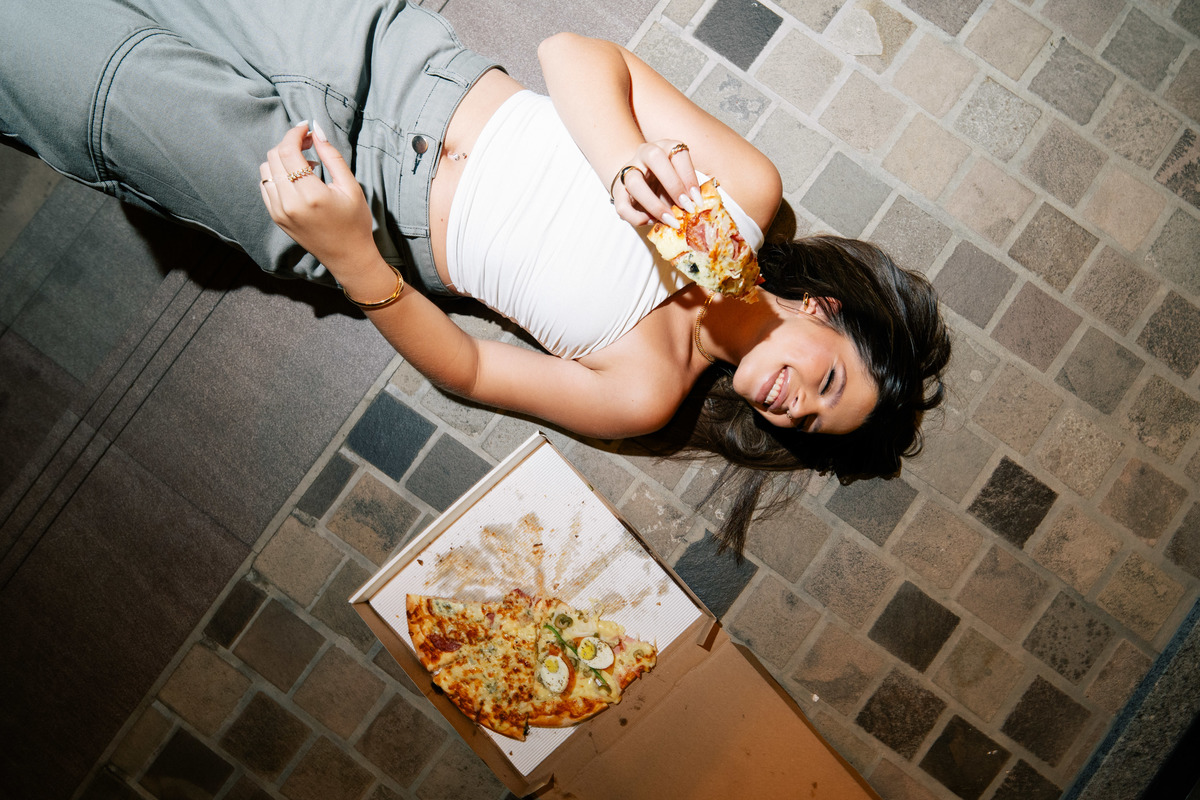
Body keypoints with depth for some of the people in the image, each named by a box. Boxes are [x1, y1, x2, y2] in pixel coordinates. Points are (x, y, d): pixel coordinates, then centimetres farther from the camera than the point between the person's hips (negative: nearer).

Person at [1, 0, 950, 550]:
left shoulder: (646, 393, -14)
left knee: (95, 90, -2)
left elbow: (467, 368, -12)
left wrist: (351, 257, -27)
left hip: (366, 222, -2)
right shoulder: (748, 190, -10)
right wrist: (624, 162, -31)